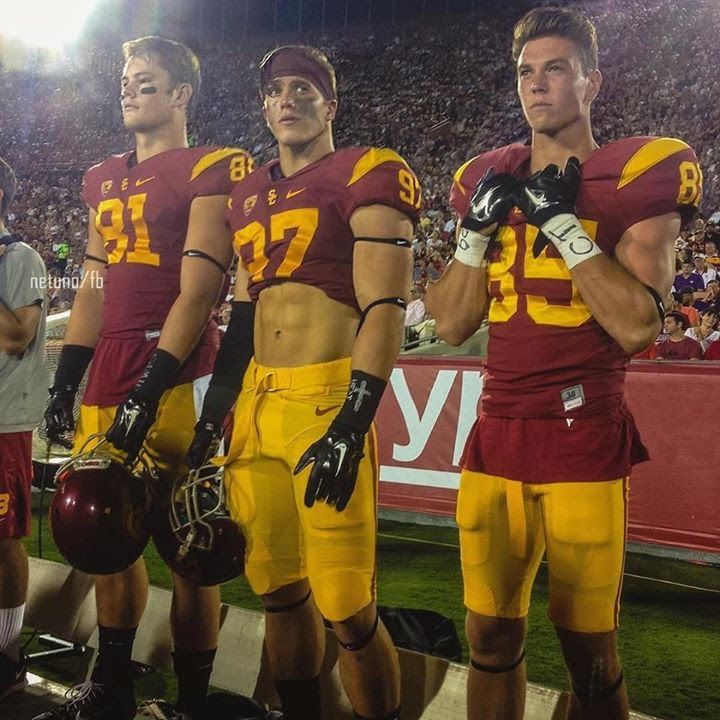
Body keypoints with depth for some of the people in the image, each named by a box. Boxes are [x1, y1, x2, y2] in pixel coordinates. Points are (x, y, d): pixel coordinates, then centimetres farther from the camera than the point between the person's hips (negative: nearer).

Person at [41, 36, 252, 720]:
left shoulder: (211, 170, -4)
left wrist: (150, 390, -17)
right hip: (109, 369, 7)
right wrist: (64, 382, 12)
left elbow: (197, 292, -12)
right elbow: (93, 289, 19)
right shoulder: (103, 179, 18)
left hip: (177, 374, -7)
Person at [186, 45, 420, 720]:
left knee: (345, 607, -7)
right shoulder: (249, 195, 18)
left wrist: (351, 425, -20)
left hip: (327, 397, -7)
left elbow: (384, 308, -12)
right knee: (277, 589, 13)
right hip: (255, 399, 7)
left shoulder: (368, 176, -3)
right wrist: (213, 410, 17)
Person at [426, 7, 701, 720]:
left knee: (589, 650, 4)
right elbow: (451, 324, 9)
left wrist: (560, 219, -15)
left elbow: (637, 326, -14)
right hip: (496, 432, 4)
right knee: (491, 638, 11)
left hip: (583, 435, -4)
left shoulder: (637, 172, -3)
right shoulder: (487, 179, 11)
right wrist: (479, 228, -3)